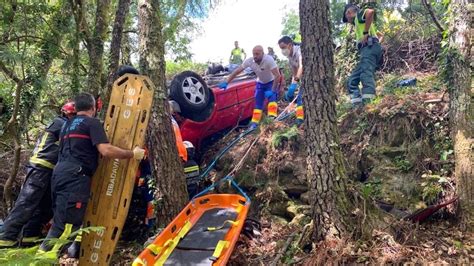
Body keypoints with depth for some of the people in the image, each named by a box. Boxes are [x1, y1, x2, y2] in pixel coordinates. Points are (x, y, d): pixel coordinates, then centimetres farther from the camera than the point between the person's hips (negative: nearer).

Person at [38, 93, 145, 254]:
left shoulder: (67, 124, 24)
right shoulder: (92, 122, -3)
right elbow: (106, 150, -16)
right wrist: (132, 154, -6)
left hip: (60, 173, 9)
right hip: (75, 177, -9)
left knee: (60, 222, 18)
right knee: (66, 225, -8)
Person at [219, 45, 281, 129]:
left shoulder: (269, 59, -35)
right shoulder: (249, 61, -23)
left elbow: (277, 75, -35)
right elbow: (237, 71, -16)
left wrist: (273, 90, -35)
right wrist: (226, 82, -20)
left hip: (272, 82, -3)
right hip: (260, 83, 3)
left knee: (271, 97, -27)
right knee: (257, 103, -1)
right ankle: (254, 123, 3)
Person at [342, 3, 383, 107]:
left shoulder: (359, 14, 11)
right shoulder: (359, 24, 36)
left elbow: (370, 12, -14)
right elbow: (379, 35, 41)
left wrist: (365, 33, -12)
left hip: (369, 48, -10)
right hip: (368, 50, 10)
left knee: (366, 75, -28)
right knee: (352, 80, 4)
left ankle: (367, 104, -45)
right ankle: (358, 106, -8)